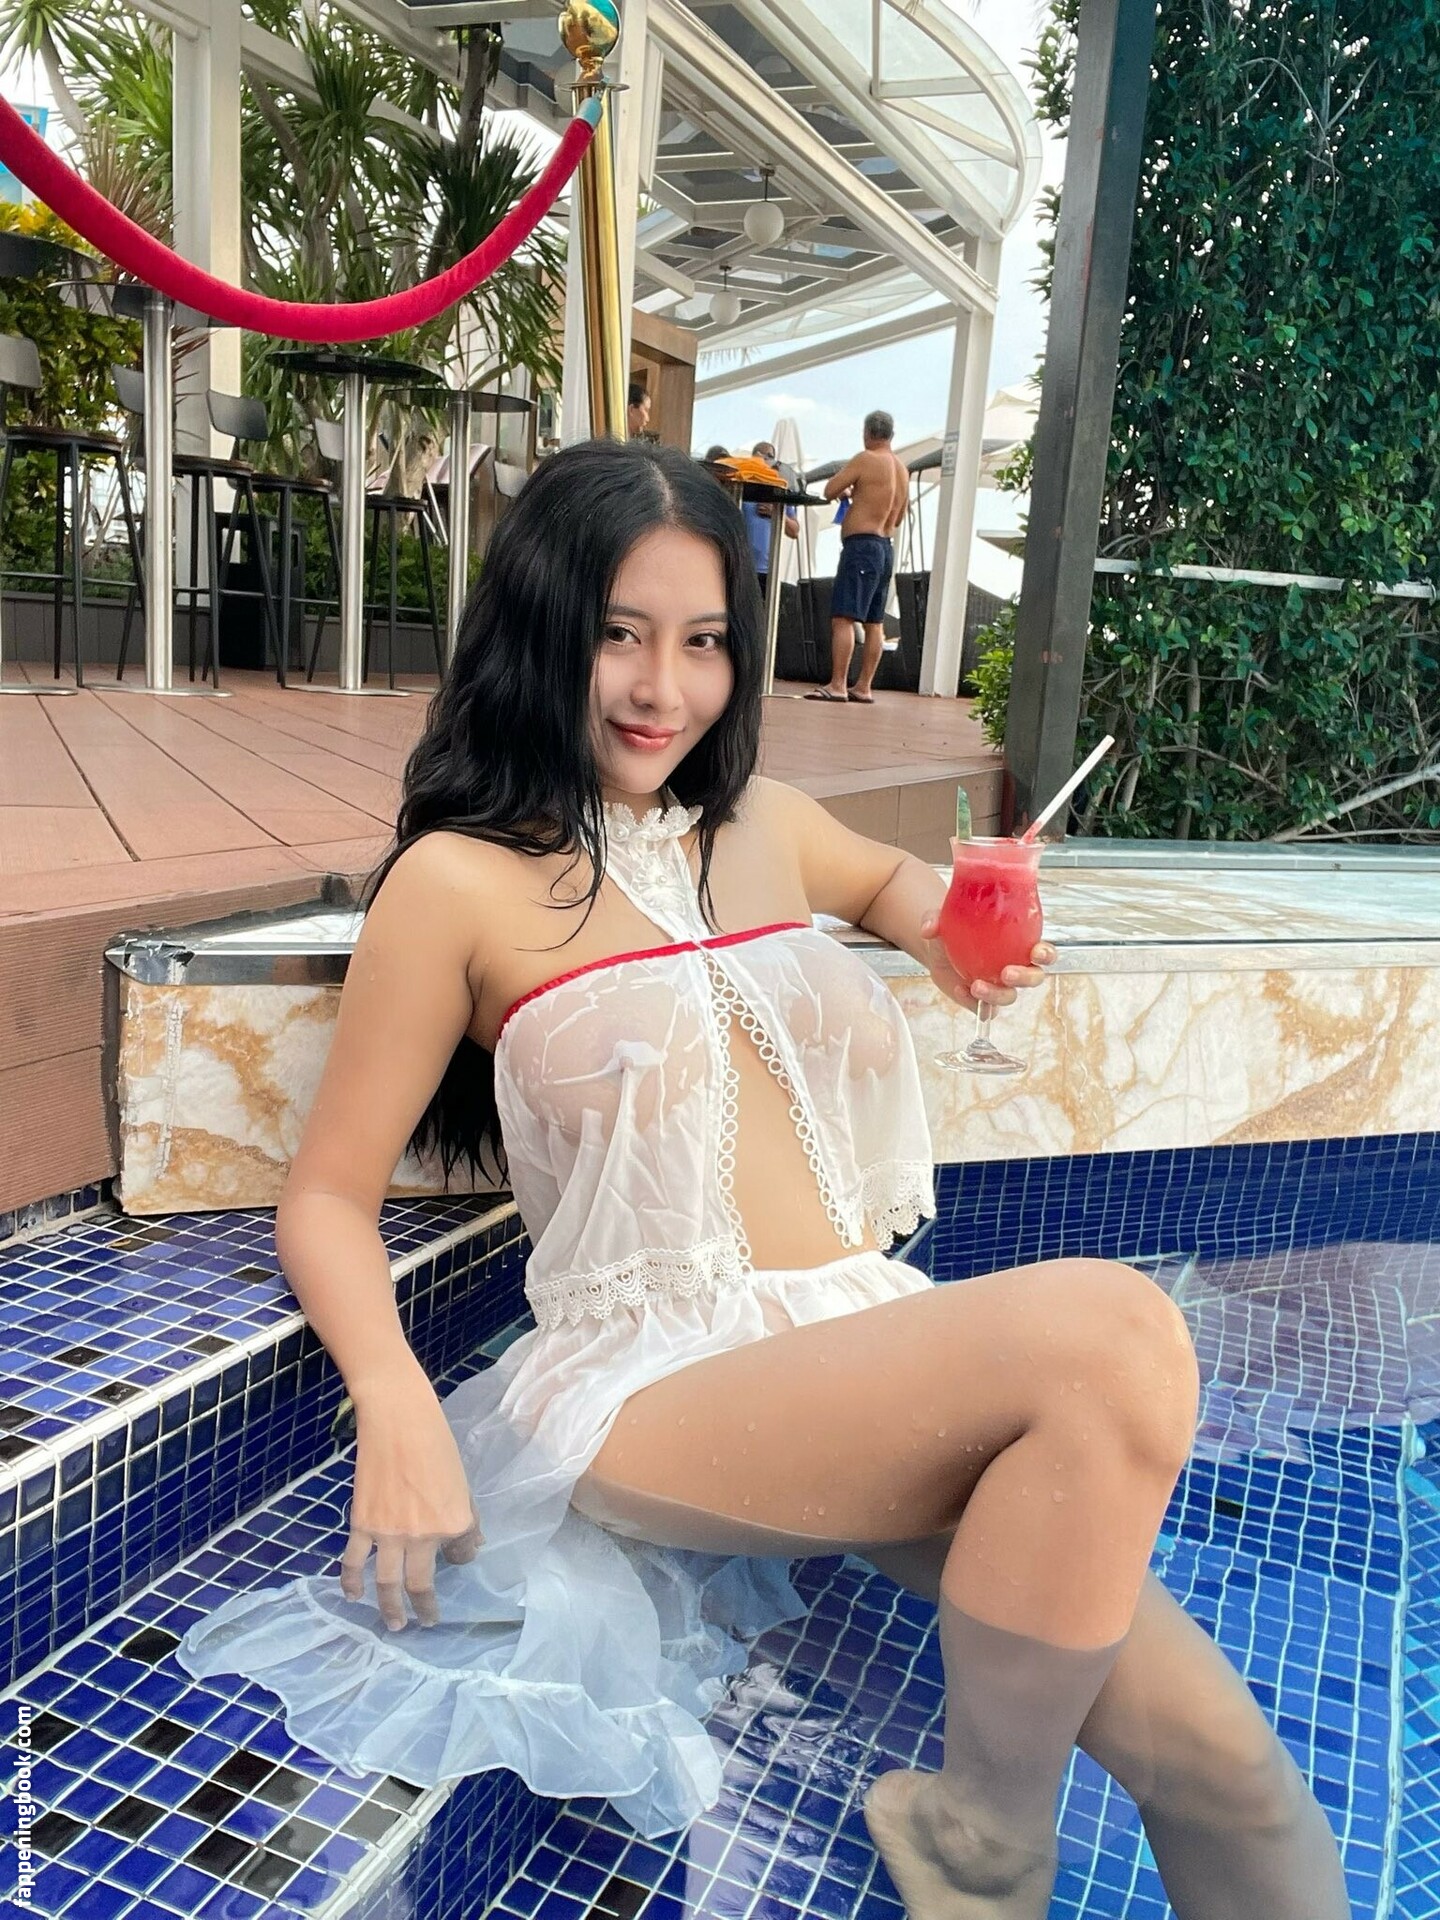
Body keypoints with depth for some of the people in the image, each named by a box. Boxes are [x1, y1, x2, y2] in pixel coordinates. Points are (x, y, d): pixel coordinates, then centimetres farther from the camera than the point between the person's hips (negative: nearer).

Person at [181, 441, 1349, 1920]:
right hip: (656, 1391, -5)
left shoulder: (760, 824, 13)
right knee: (1109, 1327, -29)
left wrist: (941, 937, 13)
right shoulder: (461, 879, -2)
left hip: (871, 1337, 5)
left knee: (1221, 1764, -15)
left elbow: (892, 878, 36)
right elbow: (328, 1198, 0)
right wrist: (396, 1408, -18)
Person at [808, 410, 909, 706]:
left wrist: (847, 490, 12)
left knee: (843, 617, -12)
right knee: (874, 622, 9)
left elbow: (830, 490, -9)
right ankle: (863, 687, 12)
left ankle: (837, 685, -18)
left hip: (861, 545, -9)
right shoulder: (902, 470, 14)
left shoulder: (866, 459, -9)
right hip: (886, 547, 9)